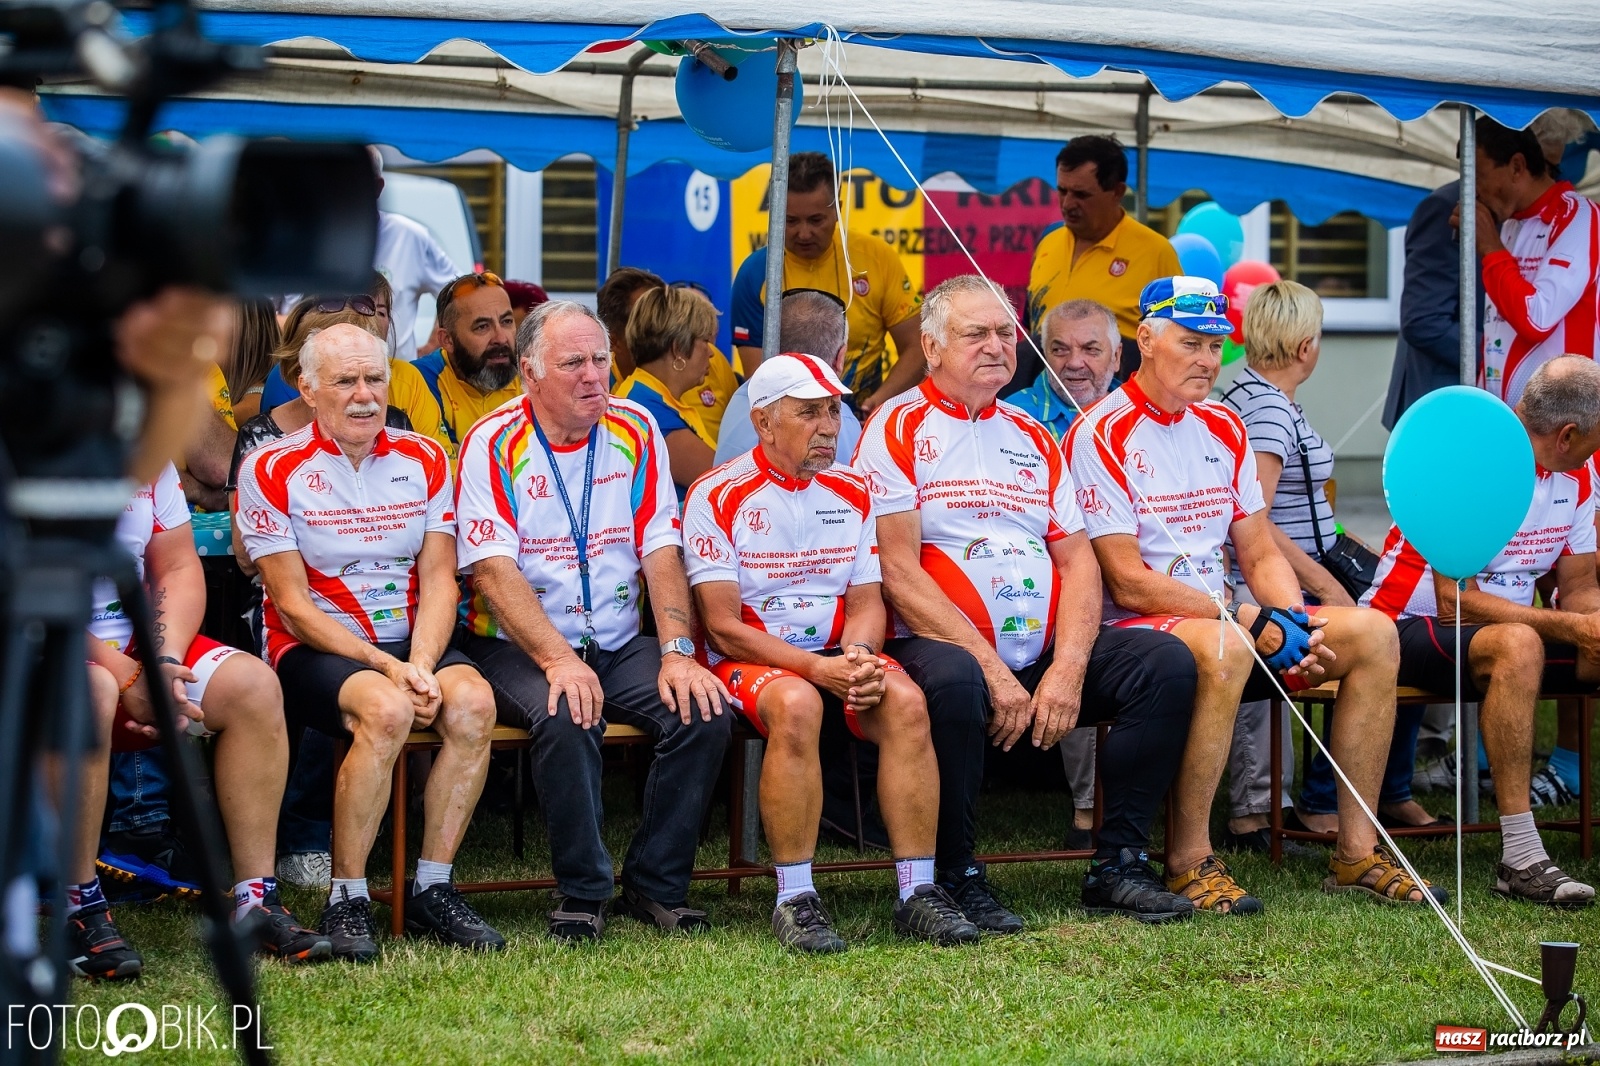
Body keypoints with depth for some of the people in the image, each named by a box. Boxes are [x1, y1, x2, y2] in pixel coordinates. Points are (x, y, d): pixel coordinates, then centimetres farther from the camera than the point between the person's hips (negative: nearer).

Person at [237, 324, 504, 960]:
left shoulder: (423, 460, 9)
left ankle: (431, 890, -18)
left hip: (412, 645, 4)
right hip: (313, 650, -4)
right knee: (386, 710, -36)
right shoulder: (272, 470, -3)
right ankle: (346, 902, -24)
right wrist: (385, 667, -19)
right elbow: (293, 604, -8)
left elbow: (438, 581, 4)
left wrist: (421, 664, -16)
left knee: (473, 703, -28)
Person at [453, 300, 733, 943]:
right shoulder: (494, 445, -5)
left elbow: (661, 551, 2)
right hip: (517, 649, -4)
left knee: (704, 712, -22)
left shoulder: (635, 432, 6)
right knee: (568, 718, -35)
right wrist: (559, 660, -27)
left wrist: (677, 654, -13)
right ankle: (582, 894, -18)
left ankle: (656, 885, -7)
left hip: (620, 647, 4)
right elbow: (493, 572, -14)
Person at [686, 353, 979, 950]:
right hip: (748, 662, -5)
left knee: (905, 701, -27)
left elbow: (867, 600, 10)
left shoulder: (852, 493, 13)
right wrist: (818, 668, -21)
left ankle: (917, 892, -24)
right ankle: (795, 901, -33)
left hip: (837, 659, 5)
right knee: (796, 705, -38)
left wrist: (859, 656, -15)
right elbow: (723, 627, -10)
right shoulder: (719, 496, -5)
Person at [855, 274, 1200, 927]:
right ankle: (956, 879, -23)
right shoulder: (898, 430, 1)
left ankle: (1119, 866, -9)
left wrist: (1067, 669, -7)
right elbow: (899, 573, -9)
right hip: (940, 645, -6)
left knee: (1166, 663, -14)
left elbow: (1078, 561, 11)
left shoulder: (1032, 438, 20)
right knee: (953, 681, -39)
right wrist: (992, 666, -17)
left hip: (1043, 657, 6)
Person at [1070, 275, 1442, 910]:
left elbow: (1260, 556, 14)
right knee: (1223, 648, -39)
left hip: (1227, 623, 8)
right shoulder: (1102, 435, -10)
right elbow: (1129, 584, -17)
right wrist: (1246, 619, -19)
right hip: (1132, 635, -8)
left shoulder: (1223, 428, 14)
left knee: (1373, 633, -6)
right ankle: (1187, 859, -27)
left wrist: (1294, 620, -7)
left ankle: (1357, 851, -2)